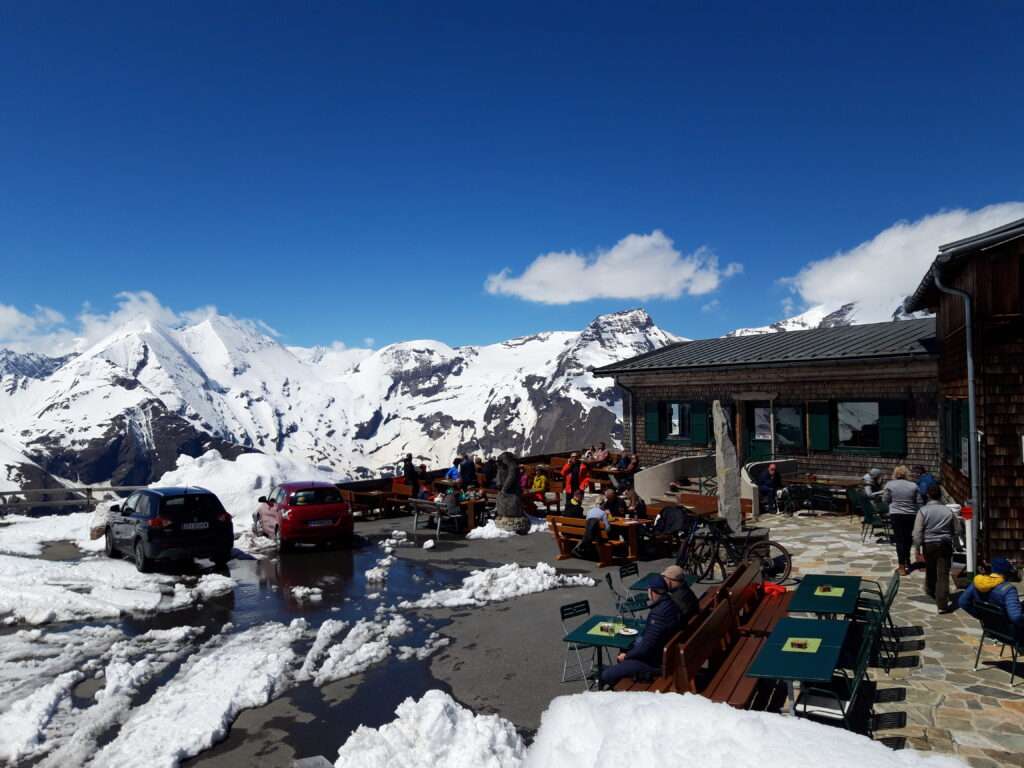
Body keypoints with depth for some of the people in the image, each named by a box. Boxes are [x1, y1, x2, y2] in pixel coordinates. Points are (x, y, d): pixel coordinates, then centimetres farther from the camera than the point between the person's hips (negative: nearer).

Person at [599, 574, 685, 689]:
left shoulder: (658, 613, -30)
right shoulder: (670, 604, -1)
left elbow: (646, 648, -25)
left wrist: (626, 655, -11)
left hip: (655, 663, -10)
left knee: (606, 676, -9)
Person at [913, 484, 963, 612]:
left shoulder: (923, 510, -7)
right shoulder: (948, 511, -1)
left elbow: (917, 532, -10)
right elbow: (957, 531, 7)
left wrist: (918, 549, -3)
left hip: (928, 545, 0)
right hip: (945, 545, 0)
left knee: (930, 571, 22)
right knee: (943, 575, -2)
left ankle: (930, 592, 44)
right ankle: (942, 605, -7)